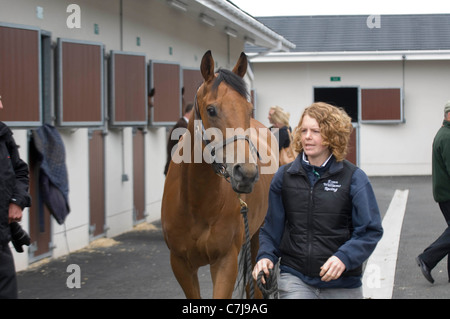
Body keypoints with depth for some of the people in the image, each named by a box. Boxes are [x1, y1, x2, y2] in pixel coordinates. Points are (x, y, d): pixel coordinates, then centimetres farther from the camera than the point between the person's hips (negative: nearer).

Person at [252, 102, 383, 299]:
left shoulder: (353, 178, -5)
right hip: (295, 278, 1)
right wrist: (266, 256, -8)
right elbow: (272, 227, 10)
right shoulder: (284, 177, 4)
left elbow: (370, 231, -7)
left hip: (342, 284, 0)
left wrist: (344, 257, -22)